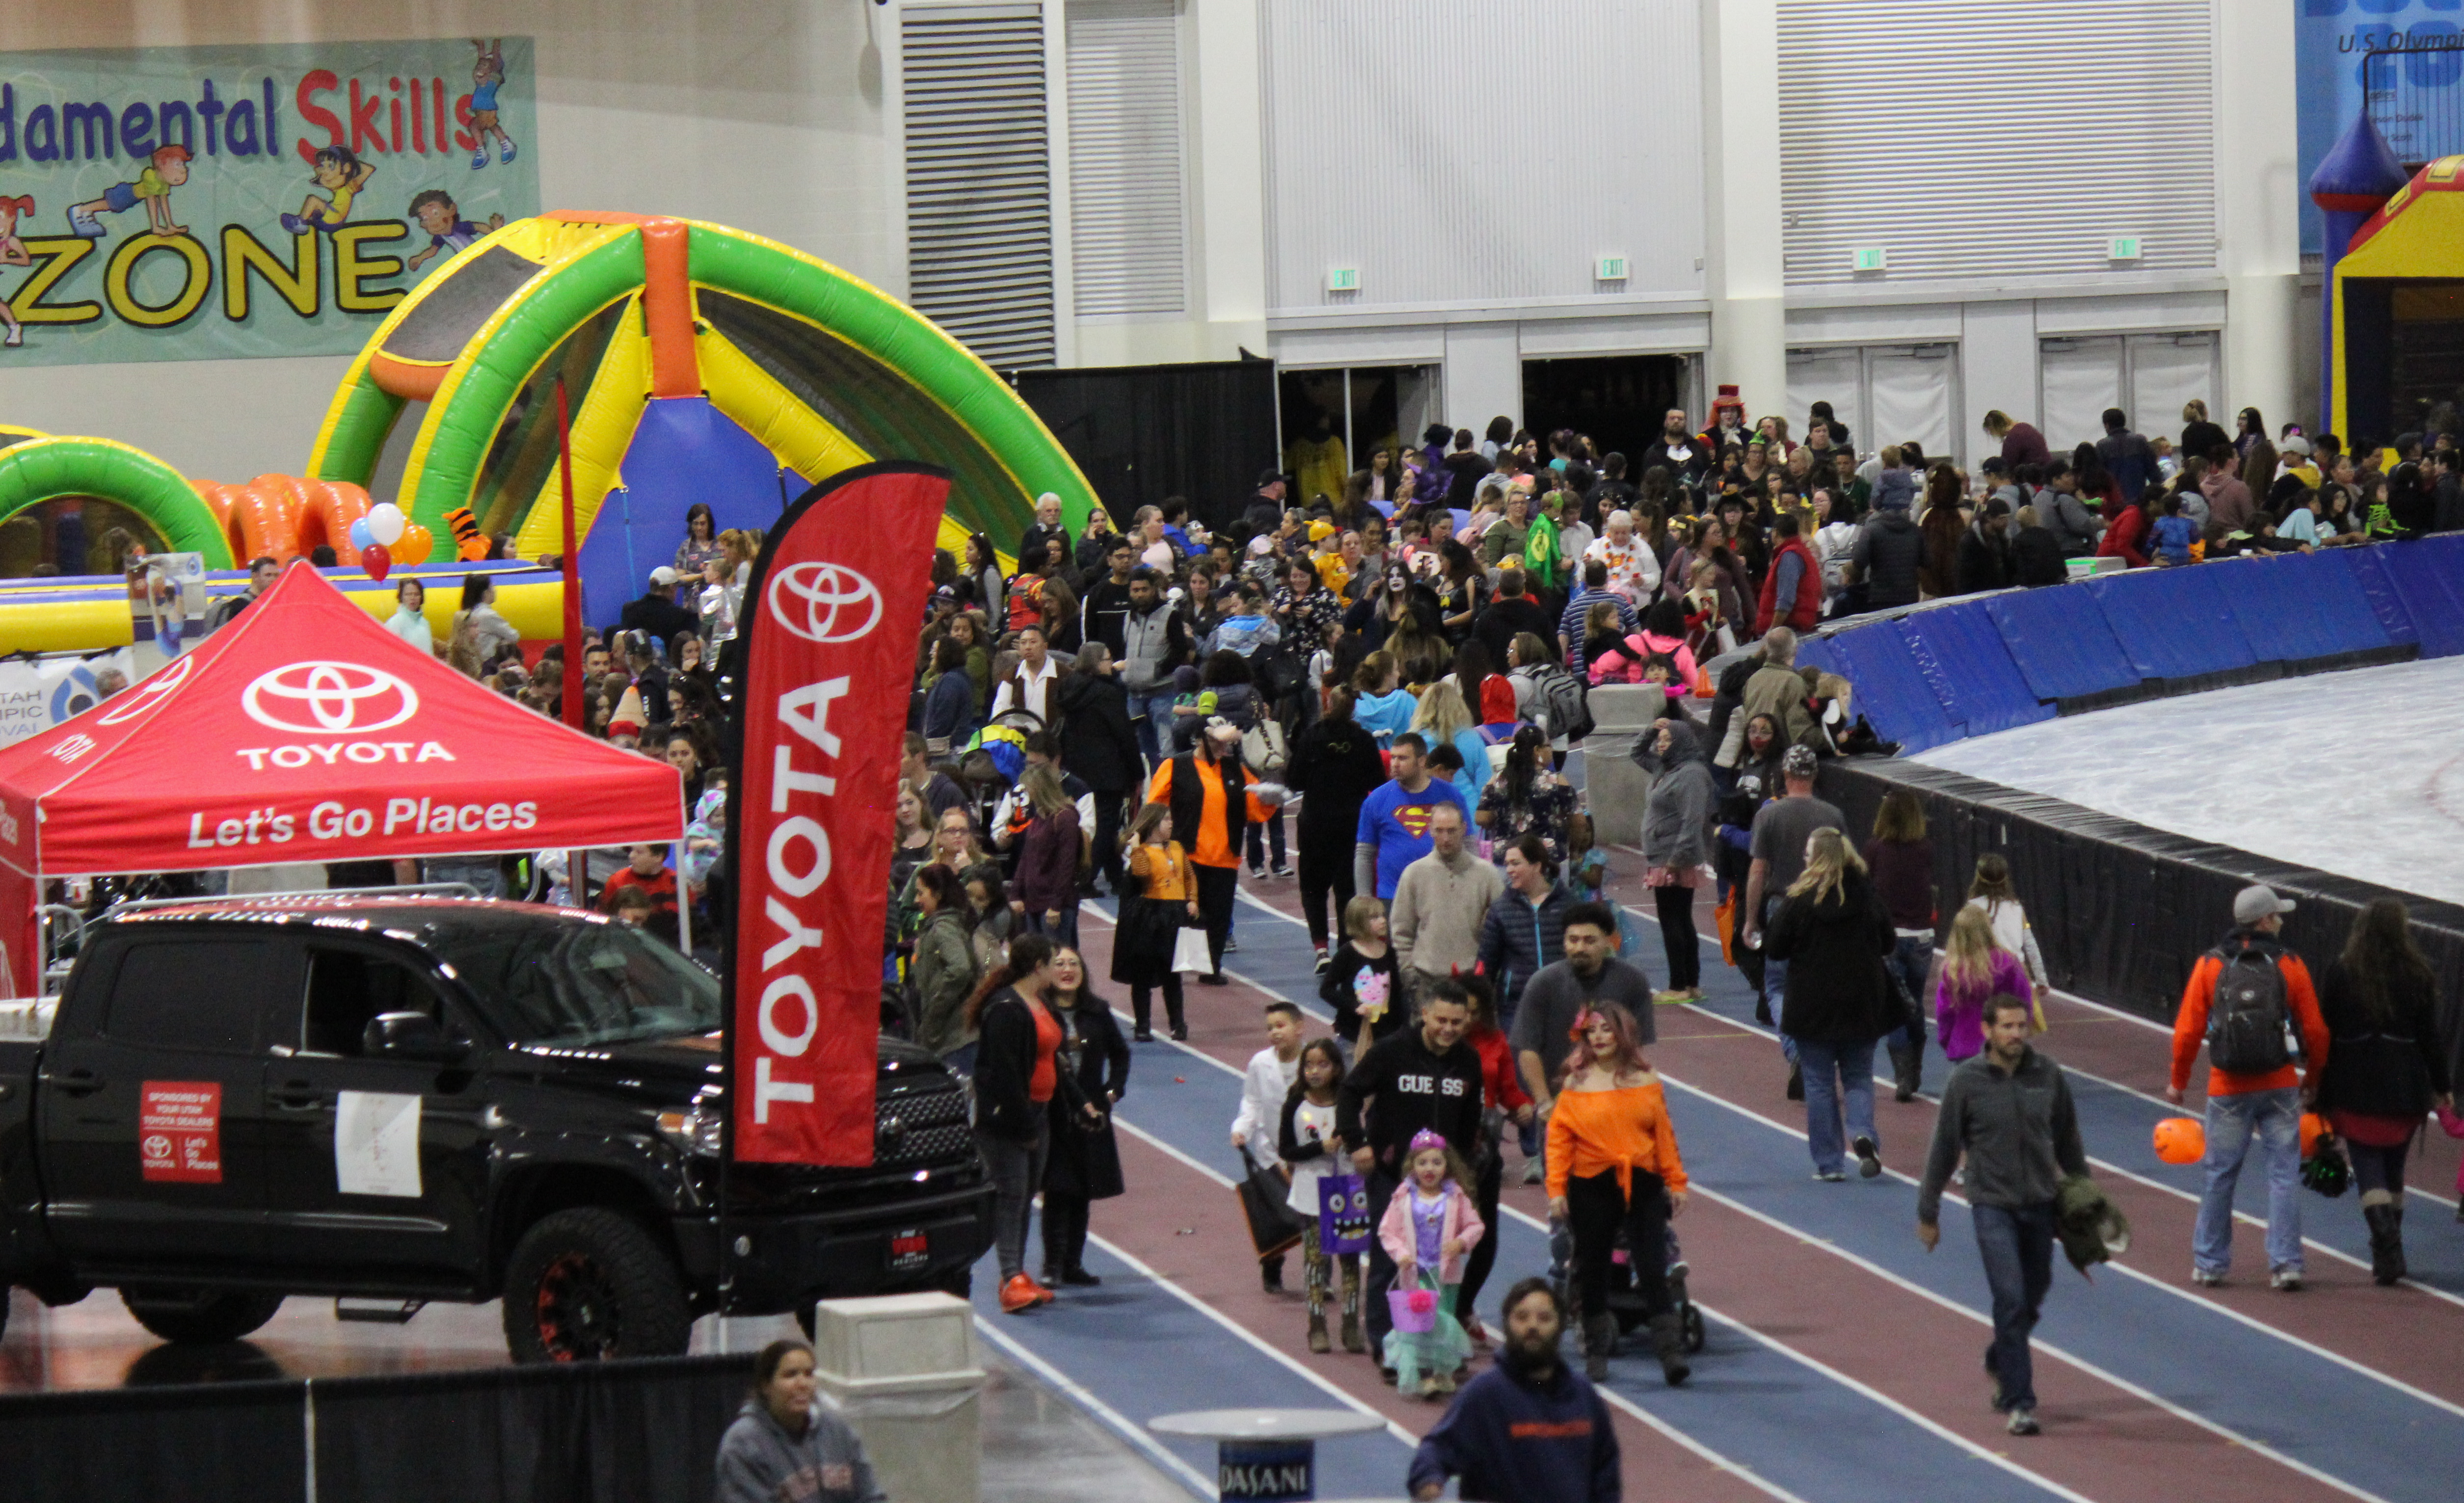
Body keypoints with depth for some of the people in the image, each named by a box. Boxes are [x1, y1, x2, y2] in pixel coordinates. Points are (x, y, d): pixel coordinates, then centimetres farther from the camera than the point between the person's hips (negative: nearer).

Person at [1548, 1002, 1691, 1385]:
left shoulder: (1646, 1081, 3)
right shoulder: (1576, 1084, -1)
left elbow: (1664, 1134, 6)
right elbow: (1559, 1138, -3)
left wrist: (1676, 1182, 5)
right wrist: (1557, 1189, -9)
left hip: (1642, 1185, 0)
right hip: (1592, 1188, 0)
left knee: (1654, 1273, -6)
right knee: (1593, 1274, 9)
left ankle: (1672, 1353, -8)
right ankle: (1597, 1356, 21)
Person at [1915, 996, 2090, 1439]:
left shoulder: (2048, 1075, 0)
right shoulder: (1967, 1081, -7)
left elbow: (2068, 1141, 11)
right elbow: (1944, 1149, 1)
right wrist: (1928, 1213, 5)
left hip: (2041, 1204, 4)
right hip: (1992, 1205, -4)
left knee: (2033, 1298, 14)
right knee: (2011, 1299, -12)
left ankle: (2000, 1362, 42)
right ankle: (2018, 1403, -8)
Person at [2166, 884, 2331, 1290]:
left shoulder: (2210, 966, -1)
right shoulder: (2289, 966, -2)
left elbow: (2187, 1031, -1)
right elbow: (2315, 1030, 0)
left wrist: (2178, 1082, 12)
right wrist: (2312, 1077, 17)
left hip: (2228, 1089, 1)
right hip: (2280, 1086, -1)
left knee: (2220, 1176, 10)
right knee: (2284, 1174, 3)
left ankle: (2209, 1263, 16)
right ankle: (2286, 1264, -1)